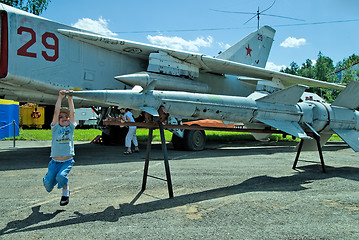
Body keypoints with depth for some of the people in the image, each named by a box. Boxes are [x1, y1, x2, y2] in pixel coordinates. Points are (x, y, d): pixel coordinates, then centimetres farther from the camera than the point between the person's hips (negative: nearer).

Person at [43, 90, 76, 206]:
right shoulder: (55, 128, 0)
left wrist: (70, 99, -9)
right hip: (55, 161, 1)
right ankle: (48, 178, 38)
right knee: (48, 186, 1)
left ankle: (66, 192, 5)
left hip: (68, 161, -1)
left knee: (61, 176, -26)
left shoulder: (71, 128, 2)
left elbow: (72, 113, -7)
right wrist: (60, 98, -14)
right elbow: (56, 112, -10)